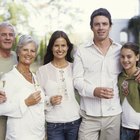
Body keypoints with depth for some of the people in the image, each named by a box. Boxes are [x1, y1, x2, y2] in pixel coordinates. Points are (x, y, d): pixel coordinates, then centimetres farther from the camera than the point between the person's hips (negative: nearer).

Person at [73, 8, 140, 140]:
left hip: (113, 114, 2)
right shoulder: (81, 51, 2)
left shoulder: (121, 50, 6)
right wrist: (94, 91, -20)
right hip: (89, 115, -1)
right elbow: (77, 80, -3)